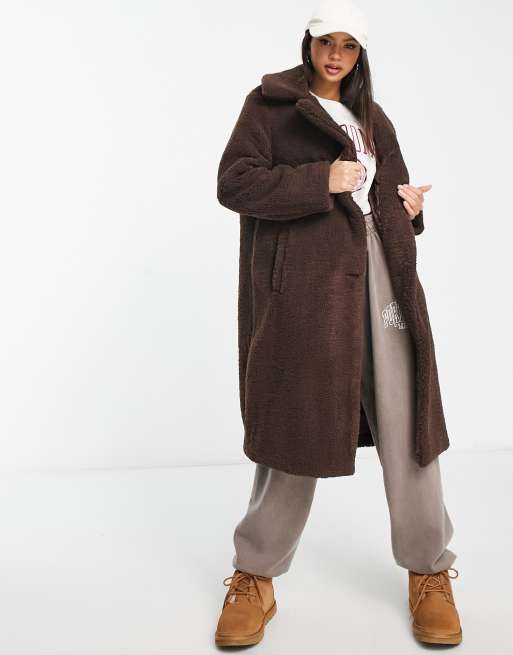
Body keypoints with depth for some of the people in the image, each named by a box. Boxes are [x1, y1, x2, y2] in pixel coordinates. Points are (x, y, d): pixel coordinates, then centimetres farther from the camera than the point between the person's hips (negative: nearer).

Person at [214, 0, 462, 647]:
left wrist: (410, 205, 5)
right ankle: (255, 579, 14)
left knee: (406, 422, 1)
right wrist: (321, 181, -13)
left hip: (378, 272, 5)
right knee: (298, 421, -3)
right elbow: (233, 182, -5)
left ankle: (429, 574, 15)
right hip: (304, 278, -5)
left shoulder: (372, 118, 23)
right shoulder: (270, 102, 7)